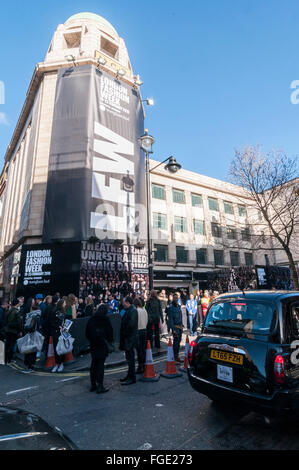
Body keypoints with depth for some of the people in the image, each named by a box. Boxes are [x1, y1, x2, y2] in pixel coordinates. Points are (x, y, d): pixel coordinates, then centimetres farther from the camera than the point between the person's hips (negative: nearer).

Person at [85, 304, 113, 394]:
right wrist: (110, 340, 9)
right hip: (102, 345, -5)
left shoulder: (91, 319, 3)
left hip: (93, 345, 5)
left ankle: (93, 385, 24)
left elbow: (87, 333, 8)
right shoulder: (105, 319, -8)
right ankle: (100, 387, 2)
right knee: (100, 365, 0)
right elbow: (109, 331, -5)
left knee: (94, 364, 15)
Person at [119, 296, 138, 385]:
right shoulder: (128, 310, 11)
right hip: (127, 338, 10)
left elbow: (131, 325, -26)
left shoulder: (133, 311, -19)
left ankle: (132, 378, 10)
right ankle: (129, 375, 30)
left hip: (130, 338, -10)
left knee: (130, 358, -1)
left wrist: (125, 333, -13)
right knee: (129, 357, 18)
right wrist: (123, 335, 11)